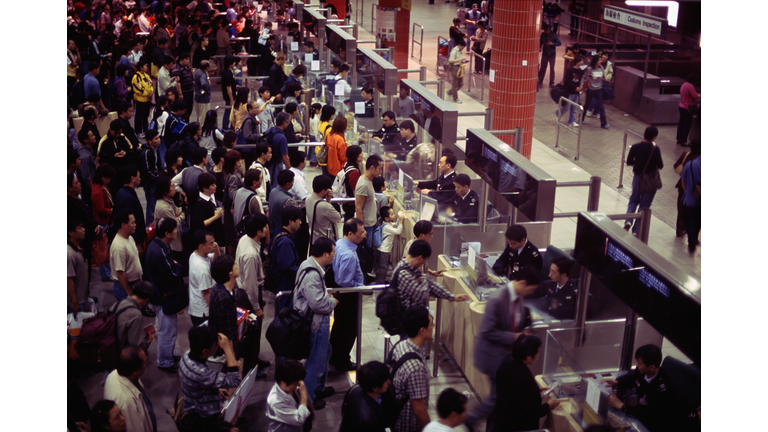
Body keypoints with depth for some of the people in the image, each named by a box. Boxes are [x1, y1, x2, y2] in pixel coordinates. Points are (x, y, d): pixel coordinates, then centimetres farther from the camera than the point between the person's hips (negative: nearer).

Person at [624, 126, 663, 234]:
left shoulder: (635, 147, -11)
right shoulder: (655, 149, -19)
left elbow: (629, 162, -3)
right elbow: (660, 165, -15)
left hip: (638, 177, 2)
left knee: (634, 200, 23)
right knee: (644, 205, 10)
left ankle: (628, 221, 0)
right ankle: (636, 230, 13)